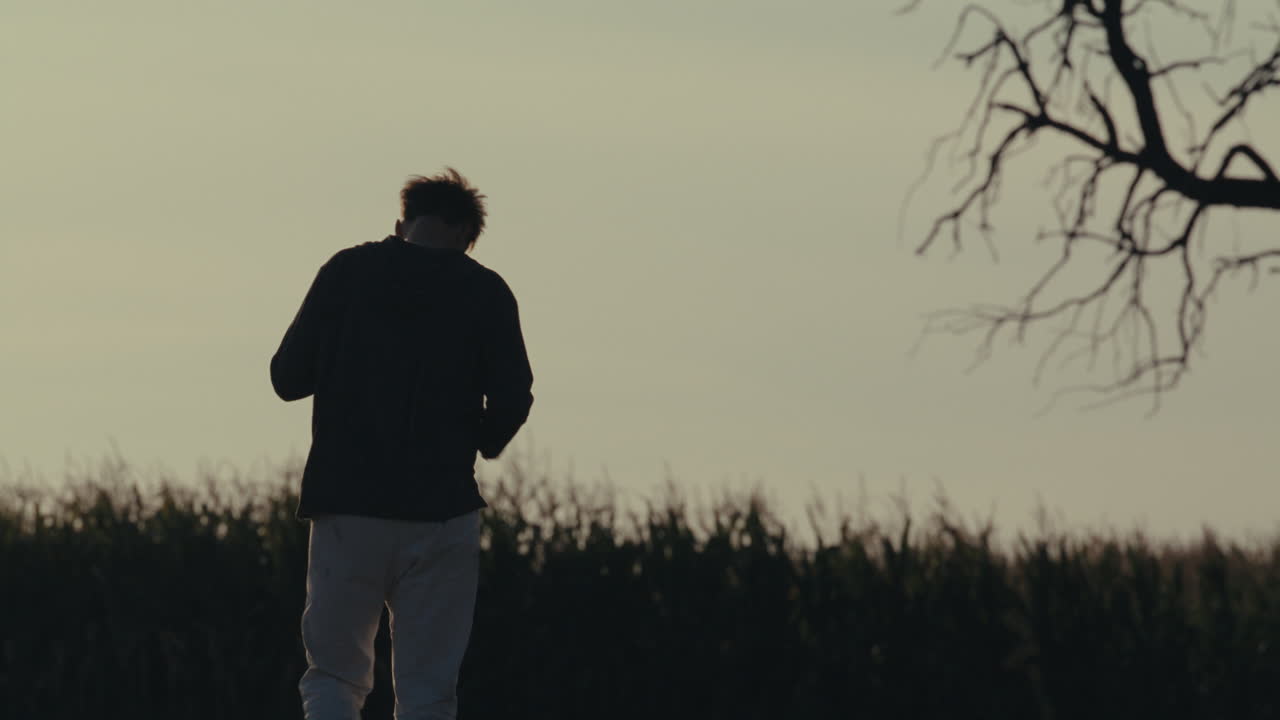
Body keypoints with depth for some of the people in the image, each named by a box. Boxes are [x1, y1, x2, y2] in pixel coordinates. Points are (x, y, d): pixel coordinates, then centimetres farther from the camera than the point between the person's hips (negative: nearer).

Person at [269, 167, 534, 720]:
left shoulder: (347, 271, 2)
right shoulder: (485, 292, 1)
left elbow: (288, 378, 0)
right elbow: (511, 402, -5)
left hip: (346, 508, 0)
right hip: (442, 515, 0)